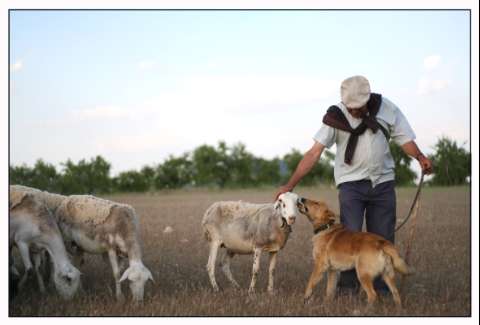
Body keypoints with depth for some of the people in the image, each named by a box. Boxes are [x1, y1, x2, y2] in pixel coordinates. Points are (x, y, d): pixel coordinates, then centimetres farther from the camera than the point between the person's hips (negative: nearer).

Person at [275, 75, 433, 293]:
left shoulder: (387, 109, -4)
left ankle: (381, 289, 14)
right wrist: (290, 185, -15)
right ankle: (347, 287, -4)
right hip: (351, 183, -2)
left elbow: (404, 138, 0)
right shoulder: (336, 116, -9)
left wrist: (419, 156, -22)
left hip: (383, 182, 2)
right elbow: (314, 153, -11)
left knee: (383, 238, 4)